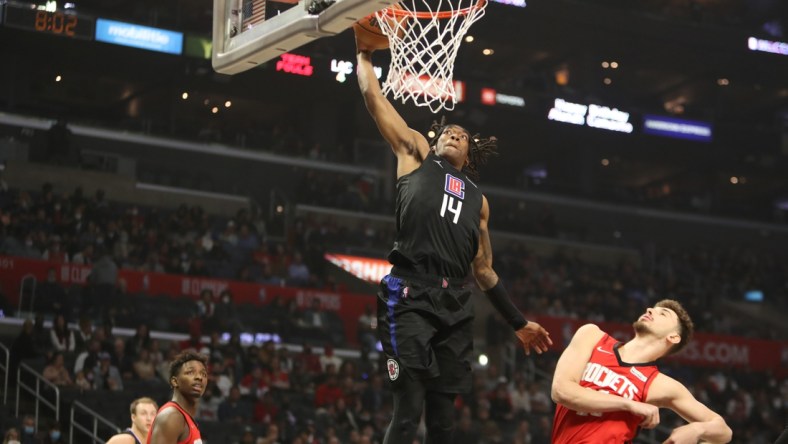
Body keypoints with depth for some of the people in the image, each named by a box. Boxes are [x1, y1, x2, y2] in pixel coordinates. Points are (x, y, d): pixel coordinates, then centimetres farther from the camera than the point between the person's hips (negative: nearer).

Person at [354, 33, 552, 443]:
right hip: (410, 297, -4)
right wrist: (364, 54, 16)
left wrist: (518, 323, 26)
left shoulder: (478, 199, 28)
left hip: (455, 305, 5)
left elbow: (484, 270, 28)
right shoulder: (417, 154, 18)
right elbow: (373, 97, 13)